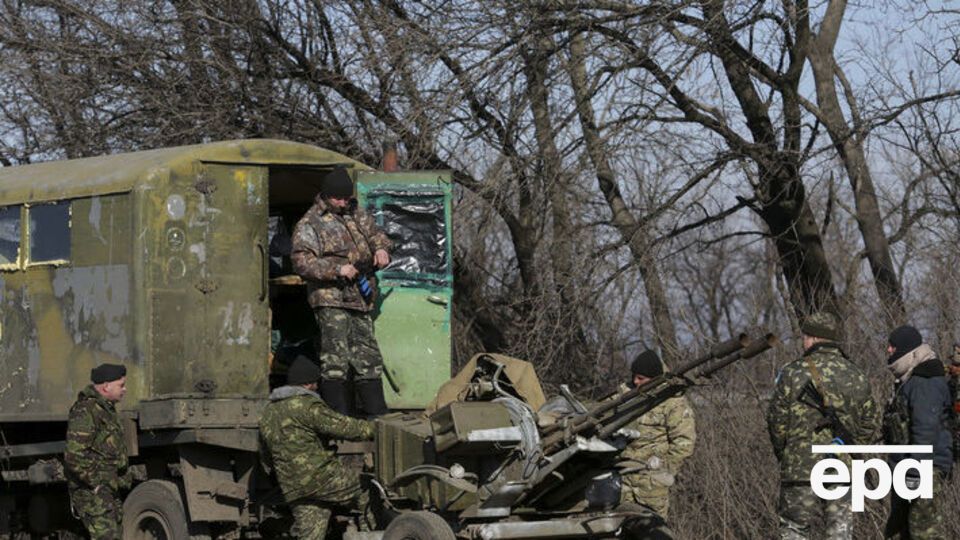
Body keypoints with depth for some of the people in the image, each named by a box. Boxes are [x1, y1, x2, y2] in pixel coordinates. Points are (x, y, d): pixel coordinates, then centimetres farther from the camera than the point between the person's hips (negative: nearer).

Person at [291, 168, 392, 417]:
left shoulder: (355, 215, 16)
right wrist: (337, 269, -21)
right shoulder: (309, 225, -5)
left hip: (359, 300, 7)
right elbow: (302, 262, -14)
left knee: (369, 360, 9)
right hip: (330, 300, -7)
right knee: (335, 362, -11)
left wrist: (381, 248, 4)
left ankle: (378, 417, 15)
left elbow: (375, 233, 28)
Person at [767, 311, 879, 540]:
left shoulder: (794, 373, -6)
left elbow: (777, 420, -3)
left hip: (801, 469, -3)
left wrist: (782, 452, 13)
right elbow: (870, 420, 11)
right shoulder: (856, 375, 7)